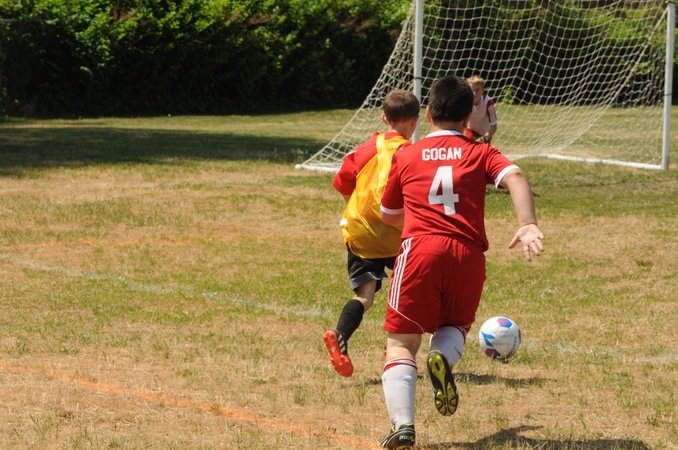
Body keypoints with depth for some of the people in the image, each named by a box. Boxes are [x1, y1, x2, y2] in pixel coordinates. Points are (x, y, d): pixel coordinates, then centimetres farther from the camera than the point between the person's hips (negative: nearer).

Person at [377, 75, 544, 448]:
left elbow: (388, 215, 29)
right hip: (469, 254, 1)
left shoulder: (405, 155, 18)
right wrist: (528, 225, -17)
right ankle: (443, 356, -11)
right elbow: (515, 177, -6)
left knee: (401, 344, 4)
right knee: (455, 325, 26)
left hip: (421, 249, -1)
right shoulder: (481, 154, 15)